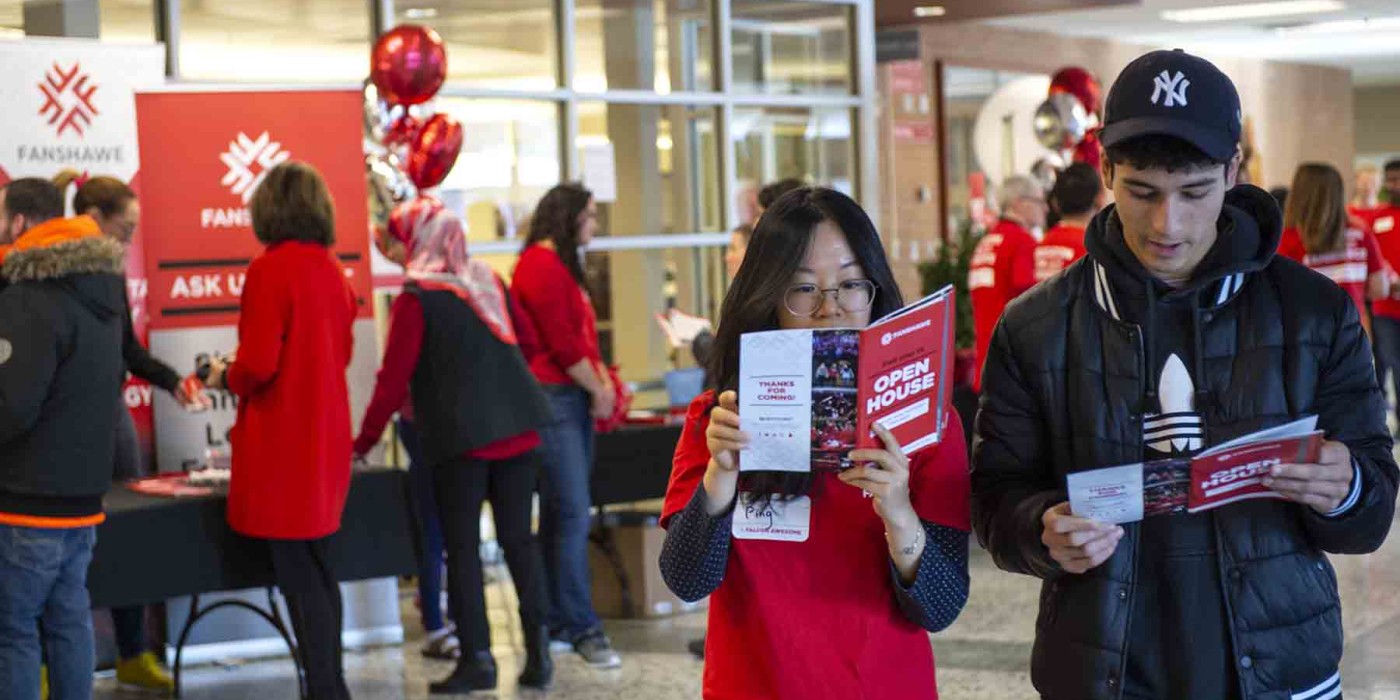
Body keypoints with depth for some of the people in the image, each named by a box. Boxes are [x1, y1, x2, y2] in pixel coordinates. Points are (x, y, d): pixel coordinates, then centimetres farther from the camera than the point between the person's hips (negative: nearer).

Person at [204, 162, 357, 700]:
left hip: (283, 445, -7)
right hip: (326, 439, 7)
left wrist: (224, 379, 2)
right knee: (319, 572, 15)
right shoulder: (332, 270, 7)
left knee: (299, 578, -3)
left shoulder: (270, 269, -14)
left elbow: (258, 364, -19)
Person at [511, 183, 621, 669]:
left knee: (560, 515, 11)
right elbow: (562, 342, -16)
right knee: (573, 513, -10)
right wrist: (599, 389, -5)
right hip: (551, 398, -10)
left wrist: (602, 380, 4)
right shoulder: (541, 265, -11)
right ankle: (581, 626, -7)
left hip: (573, 399, 10)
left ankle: (557, 623, 15)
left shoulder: (559, 265, 20)